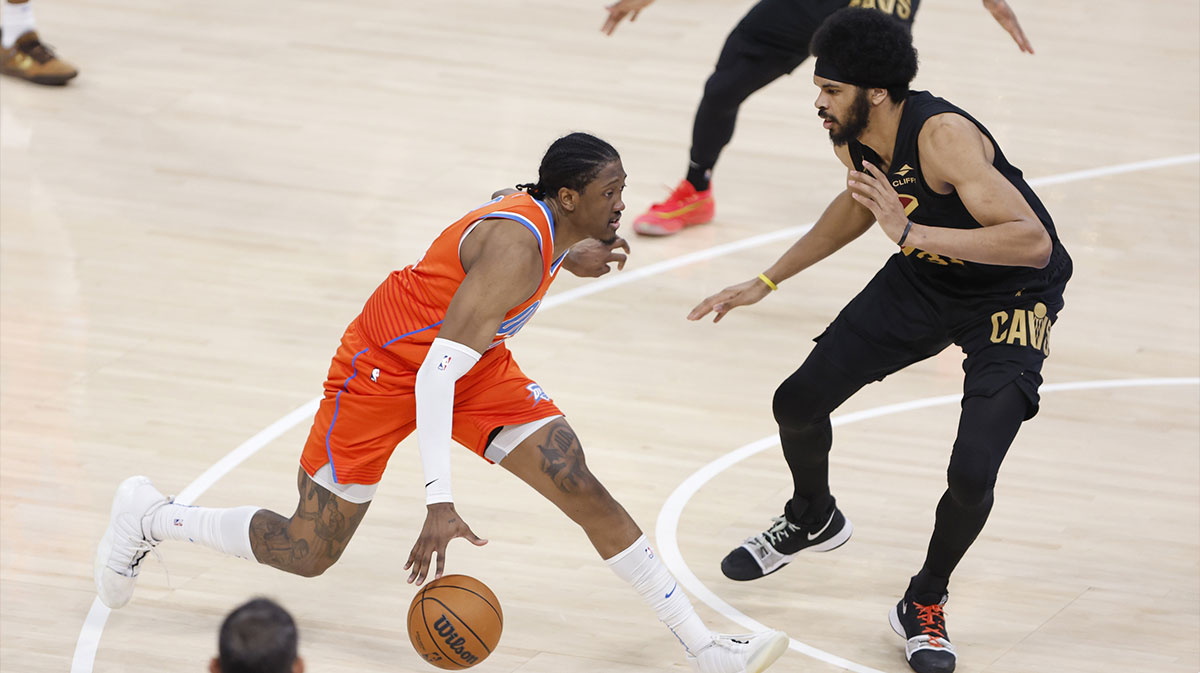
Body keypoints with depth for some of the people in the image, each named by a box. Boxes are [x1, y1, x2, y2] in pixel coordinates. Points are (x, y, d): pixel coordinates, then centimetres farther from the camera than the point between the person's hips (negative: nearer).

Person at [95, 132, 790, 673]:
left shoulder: (537, 212, -7)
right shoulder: (516, 249, -34)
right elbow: (435, 376, -39)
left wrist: (569, 261, 21)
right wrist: (441, 503, -45)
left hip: (475, 361, 8)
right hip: (383, 370, -8)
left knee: (588, 494, -5)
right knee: (308, 553, 2)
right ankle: (150, 517, 26)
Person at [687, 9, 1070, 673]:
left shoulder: (943, 135, -35)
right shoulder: (852, 137, -11)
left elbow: (1034, 242, -41)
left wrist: (911, 231, -47)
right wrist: (766, 282, 14)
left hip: (1011, 295, -7)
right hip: (925, 279, 7)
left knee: (972, 474, -20)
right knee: (798, 402, 7)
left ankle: (924, 606, 8)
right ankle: (812, 519, 39)